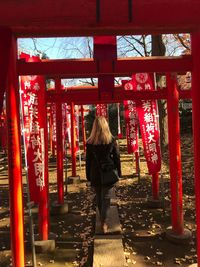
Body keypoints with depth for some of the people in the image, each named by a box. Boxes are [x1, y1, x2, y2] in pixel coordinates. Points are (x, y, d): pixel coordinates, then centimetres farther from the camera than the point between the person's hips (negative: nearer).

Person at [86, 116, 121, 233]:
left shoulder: (90, 142, -4)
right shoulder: (112, 140, -5)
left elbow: (88, 160, 1)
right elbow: (117, 158, -1)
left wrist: (88, 176, 9)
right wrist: (118, 172, 8)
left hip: (95, 175, 2)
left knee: (99, 198, 17)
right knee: (106, 198, 3)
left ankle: (103, 219, 32)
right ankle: (104, 223, -4)